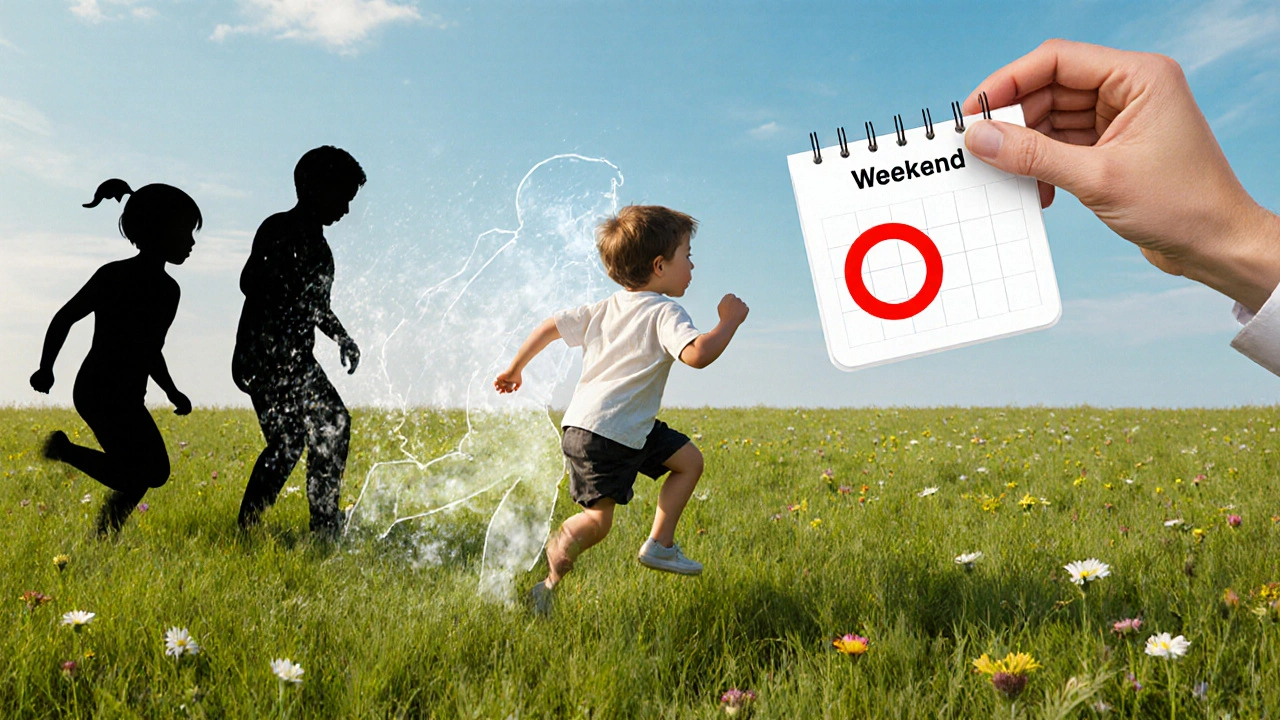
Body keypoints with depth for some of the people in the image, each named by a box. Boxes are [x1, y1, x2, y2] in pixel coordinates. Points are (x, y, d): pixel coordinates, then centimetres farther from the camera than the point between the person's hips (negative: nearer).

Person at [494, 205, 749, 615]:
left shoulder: (605, 309, 14)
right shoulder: (664, 312, -12)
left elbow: (552, 325, 16)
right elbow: (697, 354, -30)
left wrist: (514, 368, 25)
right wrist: (730, 321, -14)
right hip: (600, 434, -10)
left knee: (689, 459, 16)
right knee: (597, 519, -10)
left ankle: (660, 546, 18)